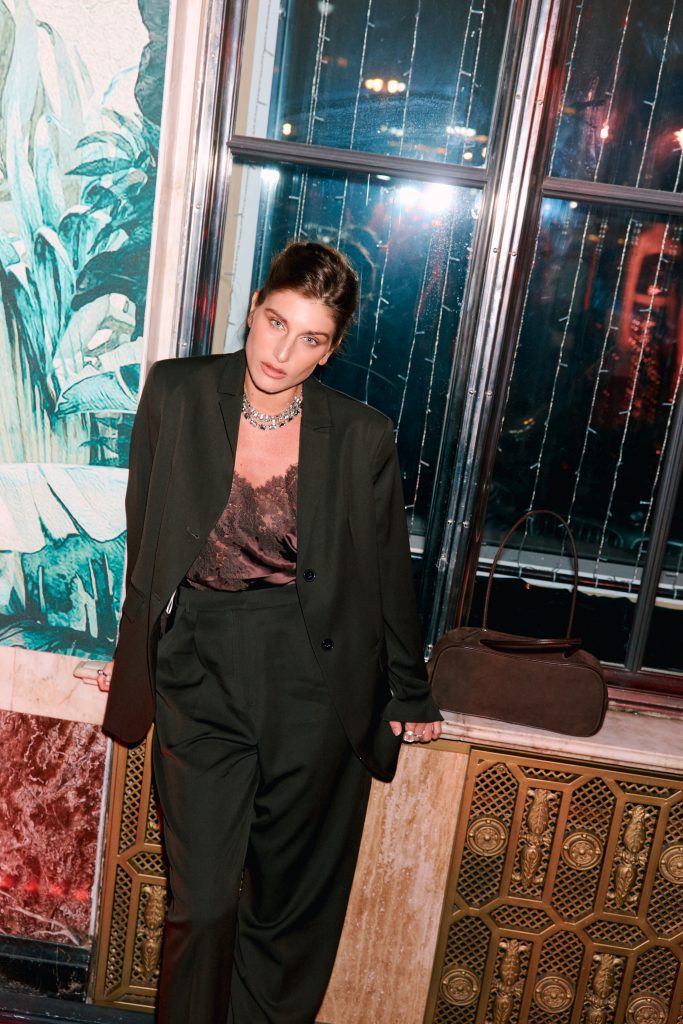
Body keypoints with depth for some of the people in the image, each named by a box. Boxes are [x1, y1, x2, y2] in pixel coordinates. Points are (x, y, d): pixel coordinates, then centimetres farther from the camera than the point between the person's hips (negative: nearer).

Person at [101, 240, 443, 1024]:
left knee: (294, 899, 13)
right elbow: (143, 533, 7)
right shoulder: (175, 394, -3)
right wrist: (136, 657, 13)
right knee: (202, 898, 7)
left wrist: (410, 695, 13)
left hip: (314, 687, 0)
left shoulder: (361, 437, -6)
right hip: (198, 673, 1)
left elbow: (388, 572, 4)